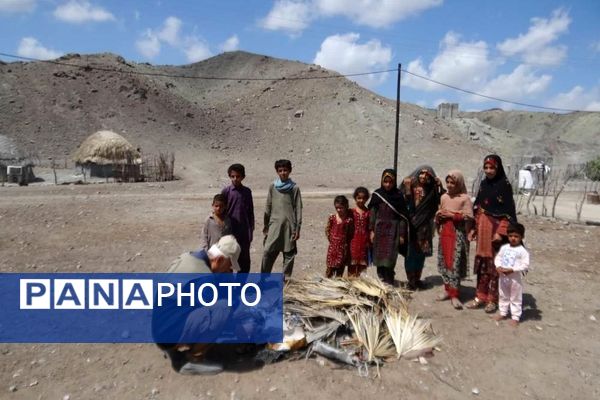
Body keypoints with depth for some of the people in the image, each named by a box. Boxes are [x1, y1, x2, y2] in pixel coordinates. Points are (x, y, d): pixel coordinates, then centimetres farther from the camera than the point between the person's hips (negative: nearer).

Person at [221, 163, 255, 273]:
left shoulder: (247, 191, 3)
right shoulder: (226, 191, -4)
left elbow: (250, 211, 8)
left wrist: (251, 229, 5)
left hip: (244, 231, 2)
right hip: (230, 230, -2)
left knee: (245, 259, 9)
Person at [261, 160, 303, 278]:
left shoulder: (295, 188, 1)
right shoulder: (272, 187, 6)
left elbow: (298, 209, 0)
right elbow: (268, 207, 11)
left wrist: (297, 228, -4)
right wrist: (266, 225, 11)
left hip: (289, 225, -1)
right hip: (275, 225, 1)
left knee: (289, 254, 4)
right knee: (267, 252, -7)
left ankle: (286, 279, 15)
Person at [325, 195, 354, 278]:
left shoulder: (349, 220, -8)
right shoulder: (332, 217, -3)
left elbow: (351, 233, 0)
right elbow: (327, 230, 6)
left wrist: (346, 243, -3)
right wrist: (331, 240, 3)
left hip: (343, 247, -1)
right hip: (333, 246, 1)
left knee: (340, 267, 9)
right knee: (330, 267, 3)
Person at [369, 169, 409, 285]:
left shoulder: (399, 195, -2)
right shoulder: (377, 194, 1)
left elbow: (402, 216, -2)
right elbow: (372, 213, 3)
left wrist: (402, 234, -4)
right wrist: (371, 230, -2)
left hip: (393, 230, -2)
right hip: (379, 229, 2)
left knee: (390, 257, -5)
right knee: (379, 256, 7)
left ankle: (388, 282, 4)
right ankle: (380, 280, 20)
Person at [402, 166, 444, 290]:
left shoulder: (431, 190, 5)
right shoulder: (411, 186, -7)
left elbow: (441, 202, -6)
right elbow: (403, 203, -17)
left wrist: (439, 187, -10)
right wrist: (407, 189, -26)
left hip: (424, 226, 4)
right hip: (411, 224, -4)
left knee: (421, 253, 12)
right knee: (411, 253, 1)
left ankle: (417, 279, 26)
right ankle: (411, 280, 13)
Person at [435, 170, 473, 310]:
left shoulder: (465, 198, -7)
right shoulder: (444, 197, 11)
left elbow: (469, 217, -13)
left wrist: (452, 215, -17)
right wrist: (438, 215, 0)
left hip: (458, 234, -6)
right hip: (444, 233, 6)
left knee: (455, 264, -7)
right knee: (444, 262, 9)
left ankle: (454, 295, -1)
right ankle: (447, 289, 21)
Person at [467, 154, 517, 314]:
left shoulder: (504, 185, -9)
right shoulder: (484, 184, 10)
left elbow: (508, 211, -12)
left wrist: (501, 232, -19)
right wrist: (473, 228, 10)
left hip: (496, 229, -6)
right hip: (482, 229, 6)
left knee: (495, 264, 1)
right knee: (481, 263, 9)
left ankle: (493, 299, 12)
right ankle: (481, 296, 19)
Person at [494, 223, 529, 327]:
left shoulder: (522, 251, -12)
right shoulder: (504, 247, 3)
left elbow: (525, 265, -17)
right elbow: (498, 258, 7)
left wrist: (512, 270, -24)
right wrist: (498, 267, -12)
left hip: (515, 278, -5)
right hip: (503, 277, 5)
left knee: (515, 298, 8)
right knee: (503, 296, 19)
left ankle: (515, 317, 19)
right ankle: (503, 313, 33)